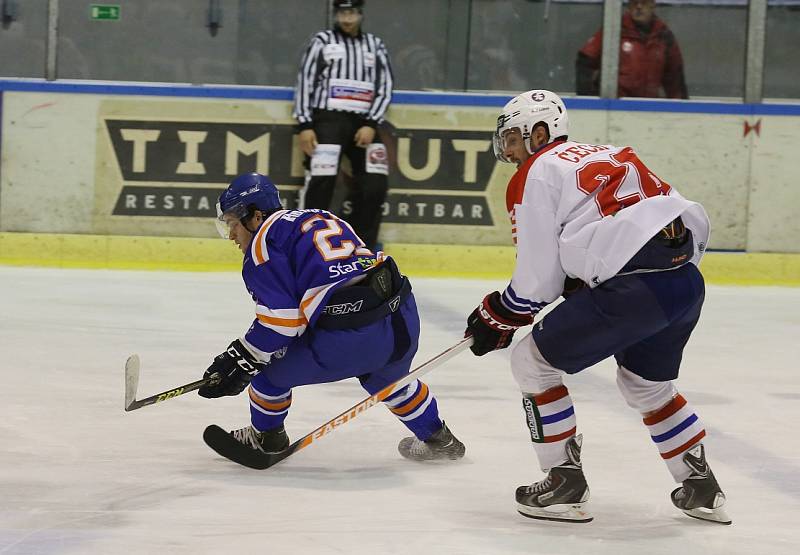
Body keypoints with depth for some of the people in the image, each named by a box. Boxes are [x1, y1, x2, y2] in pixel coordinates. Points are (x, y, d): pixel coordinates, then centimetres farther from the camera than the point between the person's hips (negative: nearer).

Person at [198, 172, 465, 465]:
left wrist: (239, 362, 0)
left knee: (268, 368, 15)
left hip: (348, 340, -8)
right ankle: (438, 439, 49)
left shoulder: (264, 241, 3)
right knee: (384, 376, 38)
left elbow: (280, 319, -7)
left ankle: (265, 436, 36)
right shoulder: (321, 217, 27)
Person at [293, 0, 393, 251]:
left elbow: (384, 88, 9)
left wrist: (371, 125, -6)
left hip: (364, 124, 3)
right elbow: (305, 82, 3)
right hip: (328, 118, -3)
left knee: (375, 184, -9)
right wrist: (305, 126, -7)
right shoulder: (322, 42, 8)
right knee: (321, 182, -15)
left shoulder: (375, 46, 15)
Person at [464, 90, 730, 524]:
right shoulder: (606, 155, 27)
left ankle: (565, 483, 12)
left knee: (534, 361, 10)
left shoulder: (535, 175, 4)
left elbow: (538, 280, 1)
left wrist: (497, 318, 19)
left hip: (634, 290, -8)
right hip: (688, 280, 8)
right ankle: (701, 488, 34)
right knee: (647, 385, 31)